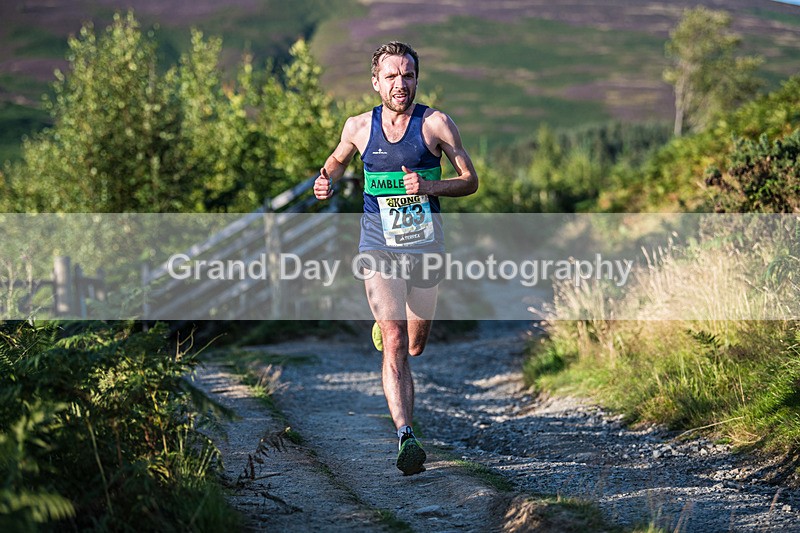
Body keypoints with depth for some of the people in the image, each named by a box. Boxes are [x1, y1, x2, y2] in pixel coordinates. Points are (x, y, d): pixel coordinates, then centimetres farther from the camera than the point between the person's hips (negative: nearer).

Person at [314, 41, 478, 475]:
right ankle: (405, 437, -22)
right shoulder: (358, 127, 1)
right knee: (394, 342, -17)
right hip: (378, 247, -1)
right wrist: (326, 180, 0)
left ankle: (383, 326, 52)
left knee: (415, 346, 16)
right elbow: (339, 158, 23)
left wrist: (429, 186, -20)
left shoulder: (435, 123, -6)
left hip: (425, 245, 1)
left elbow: (470, 180, -3)